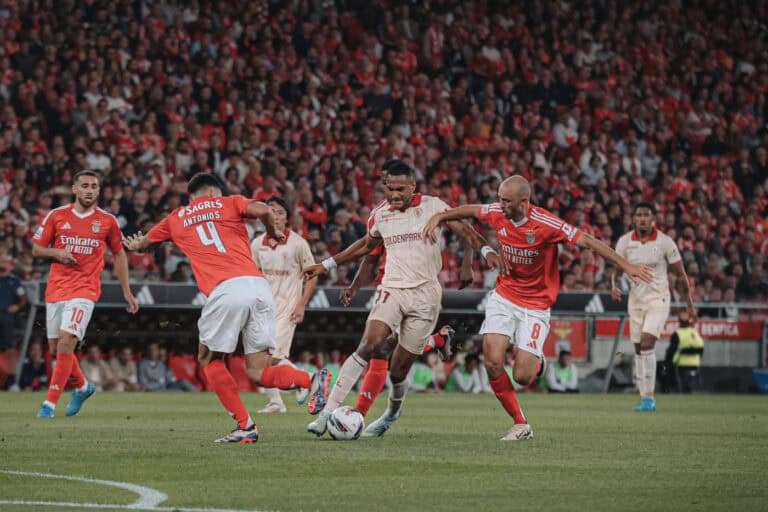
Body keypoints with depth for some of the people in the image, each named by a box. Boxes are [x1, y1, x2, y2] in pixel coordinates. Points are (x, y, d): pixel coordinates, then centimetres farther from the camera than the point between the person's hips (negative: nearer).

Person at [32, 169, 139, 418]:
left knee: (66, 340, -20)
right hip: (56, 289, 3)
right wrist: (57, 253, -11)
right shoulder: (56, 216, 4)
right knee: (56, 348, 8)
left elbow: (119, 255, 14)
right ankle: (83, 386, 35)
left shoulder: (107, 221, 3)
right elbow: (36, 249, 11)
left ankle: (50, 402, -16)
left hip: (85, 289, -3)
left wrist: (127, 292, 13)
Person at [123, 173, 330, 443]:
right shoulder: (229, 203, 22)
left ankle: (245, 426, 7)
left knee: (210, 360, 18)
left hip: (225, 290, -2)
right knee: (258, 372, 6)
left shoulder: (176, 218, 26)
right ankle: (313, 380, -20)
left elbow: (145, 241, 47)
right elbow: (262, 210, -1)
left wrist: (135, 245, 71)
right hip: (259, 286, 2)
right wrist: (273, 233, 20)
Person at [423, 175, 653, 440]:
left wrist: (626, 265, -22)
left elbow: (587, 241, -19)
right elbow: (470, 210, 15)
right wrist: (439, 217, 10)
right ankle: (520, 424, 1)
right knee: (493, 362, -15)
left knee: (522, 377, -10)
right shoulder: (497, 213, -7)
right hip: (504, 297, 4)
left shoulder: (546, 224, -22)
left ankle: (536, 363, 29)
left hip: (535, 306, -4)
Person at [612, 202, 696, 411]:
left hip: (658, 299, -4)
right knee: (638, 350, 5)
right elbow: (617, 270, 9)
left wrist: (690, 305, 2)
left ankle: (649, 397, -15)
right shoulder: (624, 242, -1)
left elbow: (681, 274, -1)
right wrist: (615, 286, -14)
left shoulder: (665, 242, -9)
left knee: (647, 343, -19)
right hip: (636, 299, 4)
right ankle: (645, 397, 13)